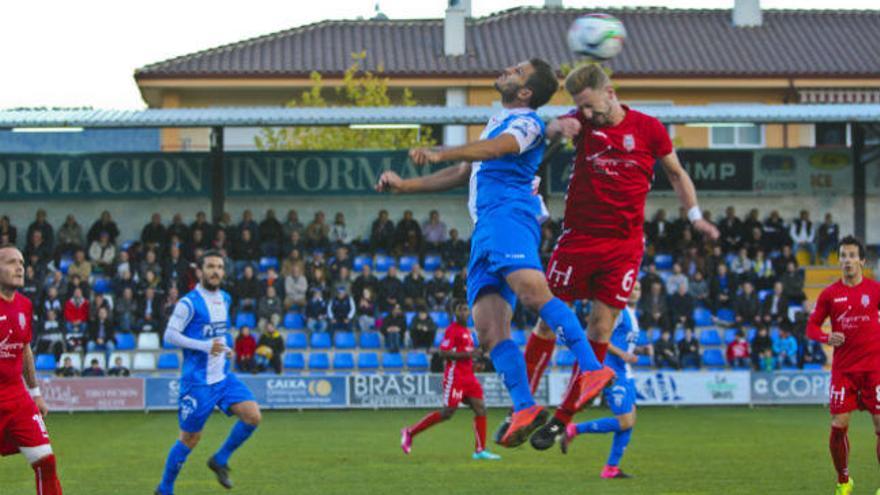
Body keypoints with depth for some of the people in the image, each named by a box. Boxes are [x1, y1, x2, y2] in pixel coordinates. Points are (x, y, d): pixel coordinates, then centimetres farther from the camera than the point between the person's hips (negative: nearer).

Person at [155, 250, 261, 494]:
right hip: (197, 382, -6)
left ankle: (220, 460, 9)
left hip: (223, 377, 6)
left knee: (253, 416, -11)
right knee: (190, 438, 0)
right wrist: (204, 346, -24)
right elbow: (169, 334, -17)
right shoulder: (189, 303, -13)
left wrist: (225, 345, 10)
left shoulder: (225, 299, 10)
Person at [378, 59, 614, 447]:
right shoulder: (498, 122, 32)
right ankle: (524, 408, -15)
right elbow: (463, 175, 41)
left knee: (531, 289, -33)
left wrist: (439, 154, -31)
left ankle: (593, 369, -41)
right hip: (485, 228, 9)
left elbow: (495, 148, -19)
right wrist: (405, 186, 39)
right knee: (489, 328, -7)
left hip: (509, 214, -9)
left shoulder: (527, 122, 4)